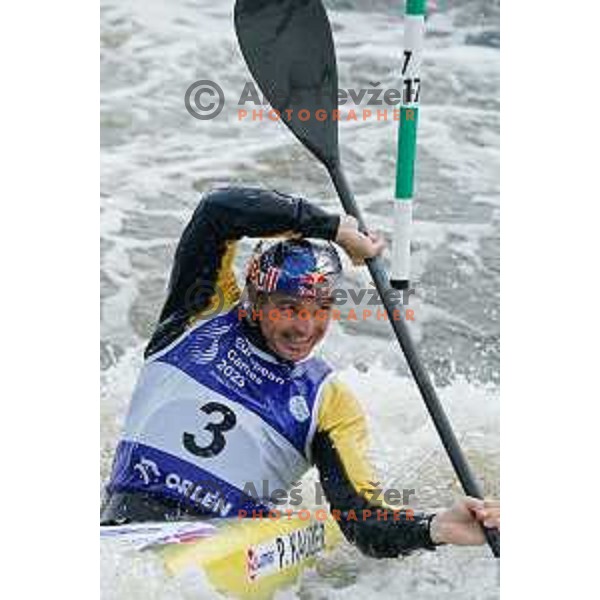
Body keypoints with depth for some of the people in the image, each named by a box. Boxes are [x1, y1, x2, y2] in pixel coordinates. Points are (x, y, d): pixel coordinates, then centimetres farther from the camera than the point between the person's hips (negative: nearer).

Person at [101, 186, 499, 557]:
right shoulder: (209, 310, 11)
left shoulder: (330, 402, 10)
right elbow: (219, 209, -4)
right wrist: (335, 227, 1)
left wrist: (437, 527, -22)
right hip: (130, 519, 0)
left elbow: (363, 522, 0)